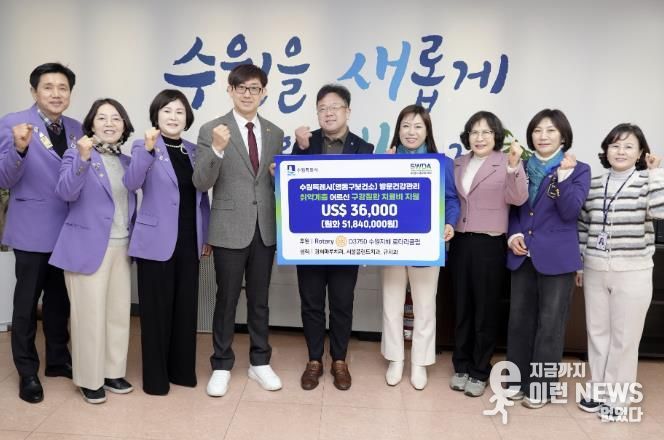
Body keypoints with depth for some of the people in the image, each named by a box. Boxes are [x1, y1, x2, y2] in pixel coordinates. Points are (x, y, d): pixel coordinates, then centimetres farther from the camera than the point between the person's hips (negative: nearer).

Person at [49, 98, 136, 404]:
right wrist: (83, 159, -33)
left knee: (119, 313, 11)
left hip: (121, 248, 6)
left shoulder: (126, 161, 13)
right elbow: (65, 192, -20)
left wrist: (133, 240, 12)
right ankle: (89, 380, 17)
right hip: (88, 247, -6)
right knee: (90, 315, 1)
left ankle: (113, 373, 27)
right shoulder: (77, 154, -5)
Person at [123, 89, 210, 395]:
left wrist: (207, 235, 12)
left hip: (188, 242, 5)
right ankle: (155, 377, 16)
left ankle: (182, 369, 26)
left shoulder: (193, 151, 12)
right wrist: (148, 149, -35)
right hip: (157, 242, -5)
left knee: (186, 308, 11)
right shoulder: (144, 147, -3)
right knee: (157, 310, 3)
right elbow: (131, 183, -21)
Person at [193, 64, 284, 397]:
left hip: (265, 229, 4)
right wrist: (217, 149, -27)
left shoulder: (275, 134, 9)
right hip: (229, 229, -3)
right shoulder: (212, 130, -4)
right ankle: (221, 366, 22)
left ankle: (260, 363, 28)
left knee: (259, 300, 14)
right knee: (226, 300, 7)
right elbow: (201, 183, -12)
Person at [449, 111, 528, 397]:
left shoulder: (508, 163, -4)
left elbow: (518, 199, -18)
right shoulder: (458, 164, 11)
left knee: (485, 310, 6)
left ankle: (480, 372, 20)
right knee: (462, 308, 12)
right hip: (460, 243, 5)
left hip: (490, 245, -4)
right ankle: (461, 366, 26)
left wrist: (514, 167, -32)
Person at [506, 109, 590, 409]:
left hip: (556, 257, -3)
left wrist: (563, 176, -23)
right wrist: (513, 235, -5)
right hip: (523, 255, 4)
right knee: (519, 320, 10)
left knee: (549, 323, 5)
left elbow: (570, 212, -13)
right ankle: (518, 379, 25)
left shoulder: (579, 170, -1)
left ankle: (540, 385, 18)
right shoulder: (522, 167, 9)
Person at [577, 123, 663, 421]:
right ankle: (598, 391, 28)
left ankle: (617, 400, 19)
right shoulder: (594, 185, 7)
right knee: (597, 333, 13)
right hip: (595, 270, 4)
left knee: (624, 338, 5)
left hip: (632, 273, -4)